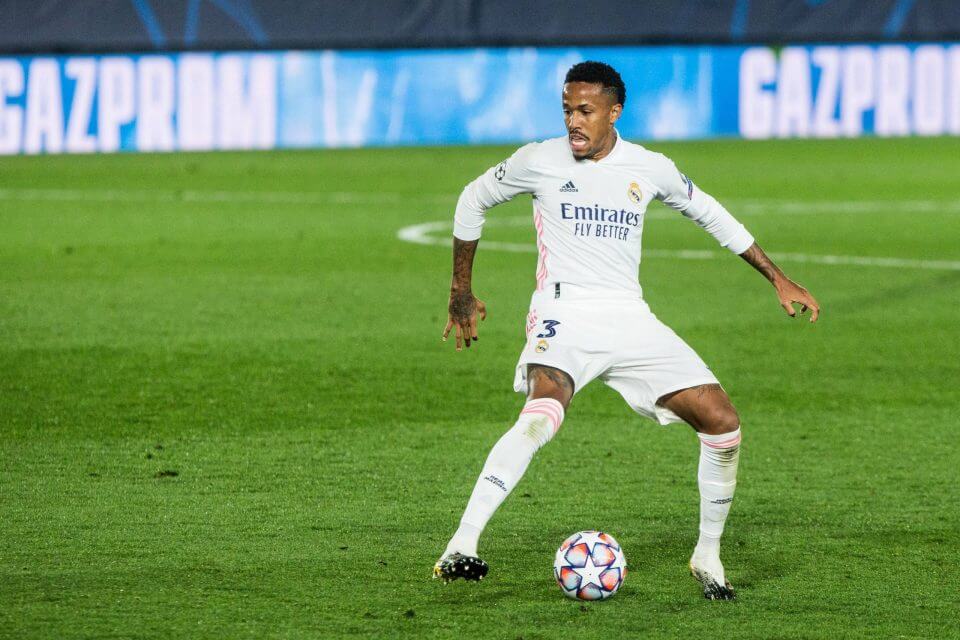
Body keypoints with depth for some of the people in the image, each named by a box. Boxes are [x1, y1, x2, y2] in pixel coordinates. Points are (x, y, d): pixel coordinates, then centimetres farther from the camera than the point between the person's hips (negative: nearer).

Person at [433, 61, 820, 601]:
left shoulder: (650, 169, 5)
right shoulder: (541, 161, -2)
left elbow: (711, 215, 22)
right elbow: (473, 201, 15)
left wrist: (778, 279, 20)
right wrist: (462, 293, 17)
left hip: (629, 319, 4)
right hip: (564, 315, -4)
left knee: (723, 422, -7)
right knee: (542, 415, -34)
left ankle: (708, 557, 13)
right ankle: (460, 548, -36)